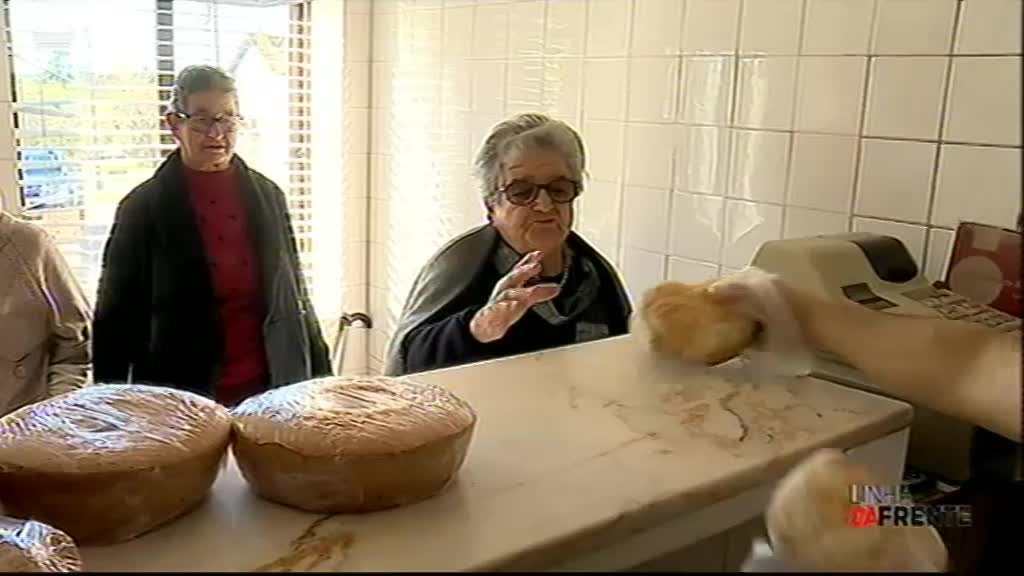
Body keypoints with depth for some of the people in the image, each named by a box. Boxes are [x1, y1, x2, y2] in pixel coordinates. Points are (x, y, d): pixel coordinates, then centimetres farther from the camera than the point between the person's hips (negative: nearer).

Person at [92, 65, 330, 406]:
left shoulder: (268, 196, 7)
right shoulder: (143, 207, -2)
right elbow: (116, 317, 1)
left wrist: (322, 381, 10)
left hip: (272, 393, 3)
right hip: (181, 400, -2)